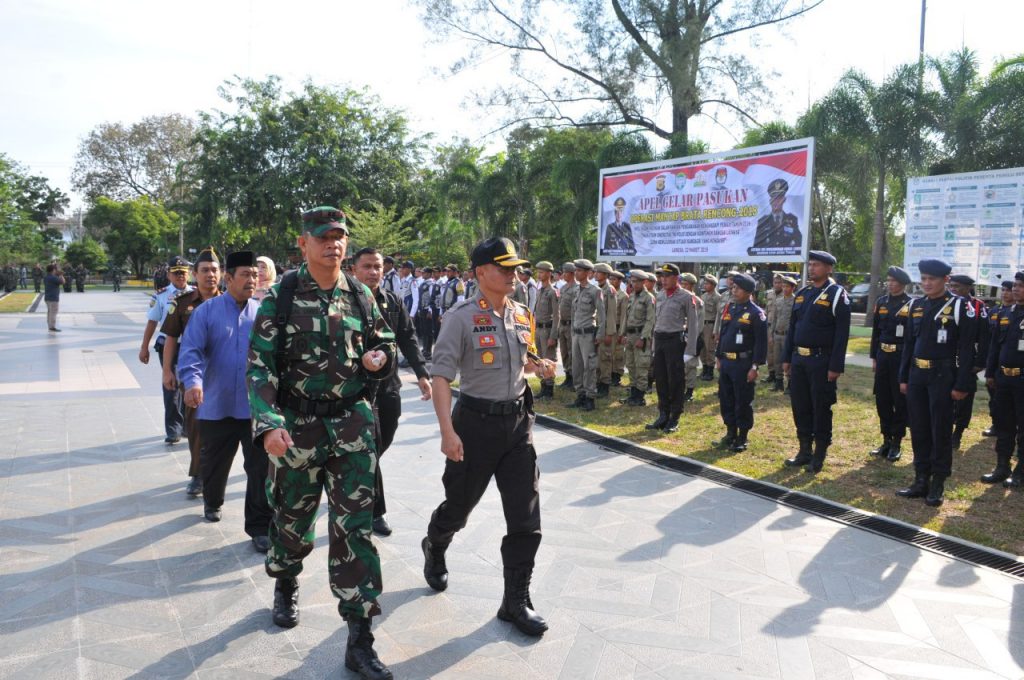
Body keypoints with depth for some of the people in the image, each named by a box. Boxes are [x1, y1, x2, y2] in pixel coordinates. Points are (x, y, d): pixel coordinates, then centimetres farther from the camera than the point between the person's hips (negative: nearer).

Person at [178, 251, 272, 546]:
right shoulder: (207, 311, -3)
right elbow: (191, 351, -11)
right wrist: (192, 381, -28)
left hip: (257, 407, 0)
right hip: (217, 406, 0)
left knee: (261, 468, -3)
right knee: (215, 463, 20)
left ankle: (260, 527, 8)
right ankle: (212, 503, 49)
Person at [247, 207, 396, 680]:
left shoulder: (361, 296, 4)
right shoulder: (282, 296, -5)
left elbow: (385, 343, 16)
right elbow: (260, 364, -9)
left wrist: (380, 357, -9)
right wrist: (269, 423, -21)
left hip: (353, 424, 2)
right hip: (298, 424, -1)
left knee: (355, 526, -1)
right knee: (292, 519, 16)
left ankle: (359, 640, 6)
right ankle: (285, 585, 49)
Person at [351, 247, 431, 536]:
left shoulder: (392, 302, 7)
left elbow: (408, 339, 9)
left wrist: (422, 373, 0)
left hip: (389, 386, 6)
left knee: (382, 445, 16)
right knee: (371, 451, -2)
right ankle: (376, 511, 12)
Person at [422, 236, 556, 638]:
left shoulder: (521, 315, 7)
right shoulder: (462, 318, -12)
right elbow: (441, 376, -16)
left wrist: (537, 367, -1)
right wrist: (447, 430, -25)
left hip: (517, 420, 5)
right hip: (476, 421, -5)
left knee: (526, 517, 1)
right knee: (459, 505, 13)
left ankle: (516, 601, 13)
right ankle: (434, 548, 47)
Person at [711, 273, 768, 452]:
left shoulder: (756, 314, -10)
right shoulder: (730, 308, 11)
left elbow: (761, 342, -12)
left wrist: (755, 367, -16)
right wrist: (718, 357, 16)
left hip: (743, 364, -7)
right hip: (726, 362, 7)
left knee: (743, 402, 2)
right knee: (726, 399, 13)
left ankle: (742, 438, 13)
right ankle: (730, 434, 25)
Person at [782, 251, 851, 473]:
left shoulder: (837, 295, -8)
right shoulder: (802, 294, 12)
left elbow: (842, 333, -12)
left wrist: (836, 366, -16)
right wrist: (787, 358, 12)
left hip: (821, 361, -6)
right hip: (798, 359, 6)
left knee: (821, 409, 2)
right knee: (800, 407, 11)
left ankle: (819, 457, 13)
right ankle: (805, 451, 24)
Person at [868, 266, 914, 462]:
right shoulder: (881, 302, 9)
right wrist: (873, 357, 11)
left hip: (902, 357, -5)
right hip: (883, 356, 5)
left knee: (900, 401, 2)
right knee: (882, 400, 8)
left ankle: (896, 443, 11)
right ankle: (886, 440, 20)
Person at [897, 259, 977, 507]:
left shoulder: (960, 307, -7)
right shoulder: (916, 305, 9)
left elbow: (967, 349, -9)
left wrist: (962, 385, -12)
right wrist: (903, 377, 12)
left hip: (942, 376, -5)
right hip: (917, 375, 5)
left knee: (941, 431, 2)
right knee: (918, 430, 9)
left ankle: (938, 485, 12)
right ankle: (921, 481, 19)